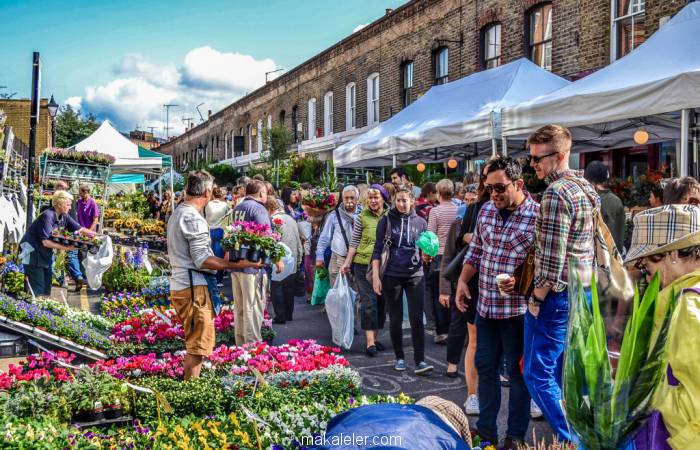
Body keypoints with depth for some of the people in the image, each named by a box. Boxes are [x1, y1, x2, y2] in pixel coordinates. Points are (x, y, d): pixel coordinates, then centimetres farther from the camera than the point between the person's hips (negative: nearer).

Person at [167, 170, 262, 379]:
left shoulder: (177, 213, 16)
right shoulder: (194, 218, -16)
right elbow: (202, 260, -21)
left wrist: (222, 259, 24)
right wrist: (237, 265, -22)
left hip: (179, 286, 10)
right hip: (194, 288, -10)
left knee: (193, 342, 19)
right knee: (198, 345, -3)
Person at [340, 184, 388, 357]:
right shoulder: (361, 217, -2)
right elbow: (354, 242, 2)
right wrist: (347, 263, 0)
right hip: (364, 264, -3)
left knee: (381, 302, 9)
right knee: (368, 301, -6)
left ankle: (375, 337, 22)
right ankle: (370, 342, -5)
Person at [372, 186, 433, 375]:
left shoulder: (420, 222, 6)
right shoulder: (386, 221, 1)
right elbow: (377, 250, 1)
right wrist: (375, 276, -6)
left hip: (415, 275, 1)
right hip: (392, 276, 0)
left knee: (417, 318, -5)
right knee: (395, 319, 8)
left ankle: (419, 361, -2)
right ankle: (399, 358, 20)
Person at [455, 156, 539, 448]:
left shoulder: (538, 216, -14)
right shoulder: (486, 210, 5)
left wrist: (520, 282, -27)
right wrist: (463, 280, 5)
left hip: (517, 308, -6)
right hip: (485, 304, 6)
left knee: (517, 372, 8)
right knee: (485, 367, 15)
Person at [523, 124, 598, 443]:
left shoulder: (556, 192, -19)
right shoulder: (585, 188, 11)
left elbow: (551, 257, -22)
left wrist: (537, 298, -13)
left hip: (558, 295, -10)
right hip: (583, 291, 10)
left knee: (538, 374, -2)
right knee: (563, 371, 18)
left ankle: (571, 441, 3)